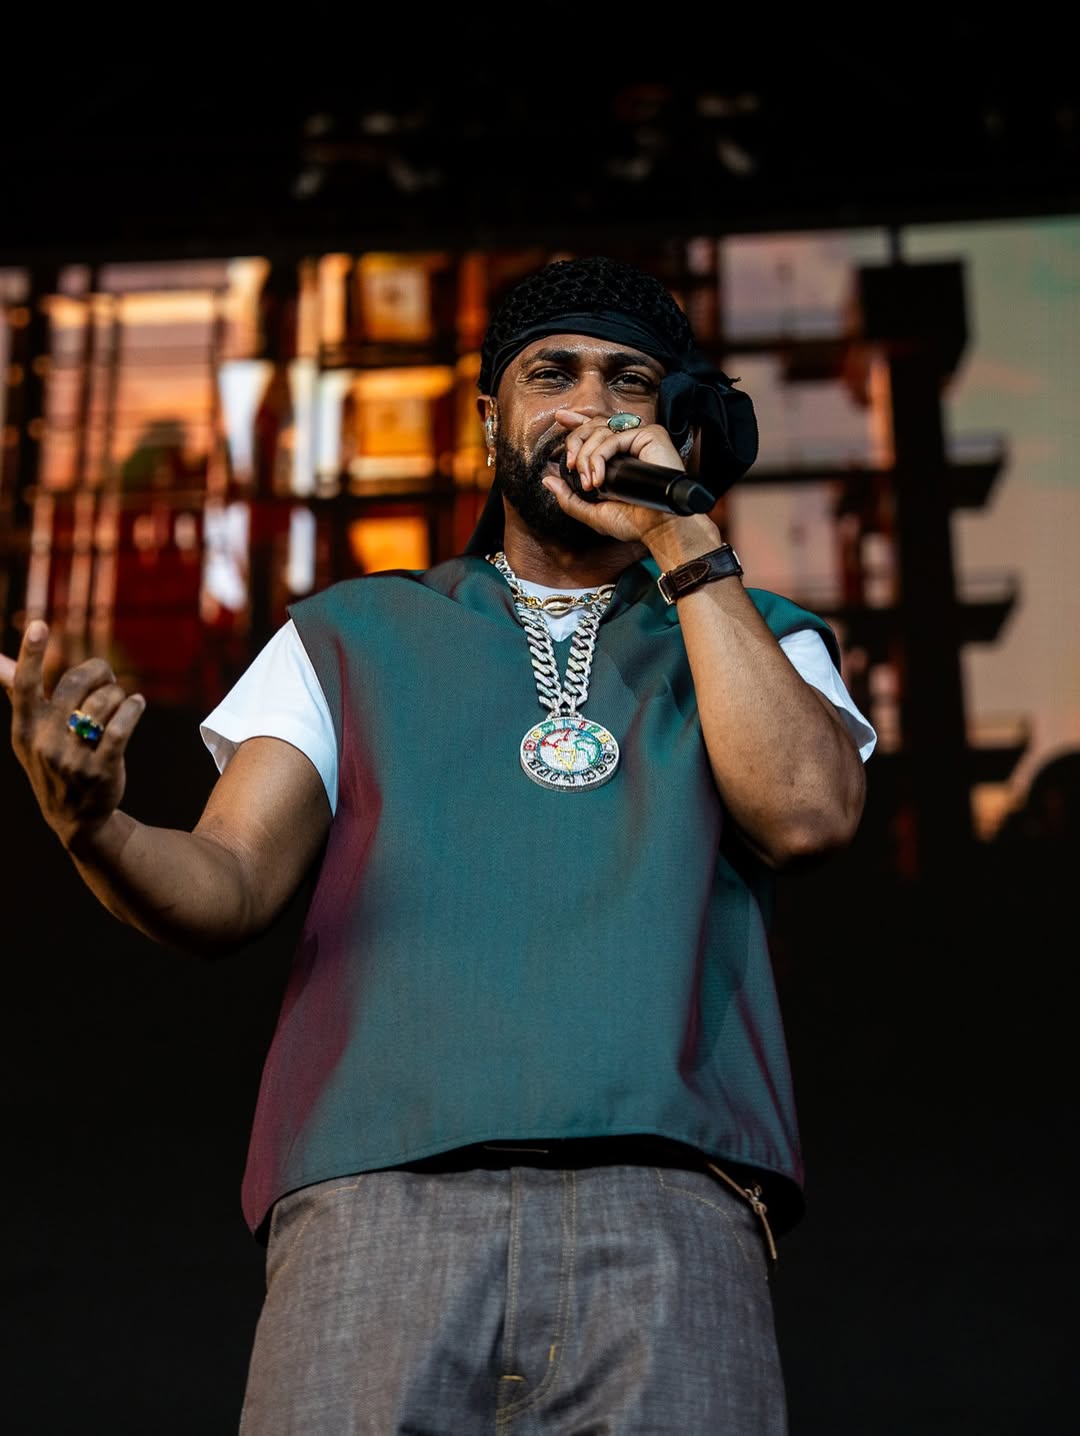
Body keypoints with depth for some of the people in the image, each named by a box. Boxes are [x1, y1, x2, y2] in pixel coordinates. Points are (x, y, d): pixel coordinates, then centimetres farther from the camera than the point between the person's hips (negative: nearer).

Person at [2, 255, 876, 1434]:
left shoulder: (754, 640, 23)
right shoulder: (349, 636, 22)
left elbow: (808, 812, 0)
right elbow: (227, 888, 10)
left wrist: (683, 542, 3)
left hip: (663, 1203, 0)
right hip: (379, 1196, 0)